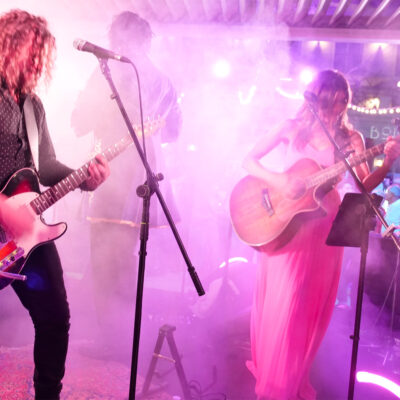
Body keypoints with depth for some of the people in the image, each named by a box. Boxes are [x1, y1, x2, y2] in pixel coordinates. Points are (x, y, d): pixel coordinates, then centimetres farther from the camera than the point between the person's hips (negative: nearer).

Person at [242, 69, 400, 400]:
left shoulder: (350, 138, 1)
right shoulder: (293, 129, -1)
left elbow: (365, 185, -7)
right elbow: (249, 160, -2)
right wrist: (275, 180, -18)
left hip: (324, 226, 2)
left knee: (312, 306, 8)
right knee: (280, 301, 2)